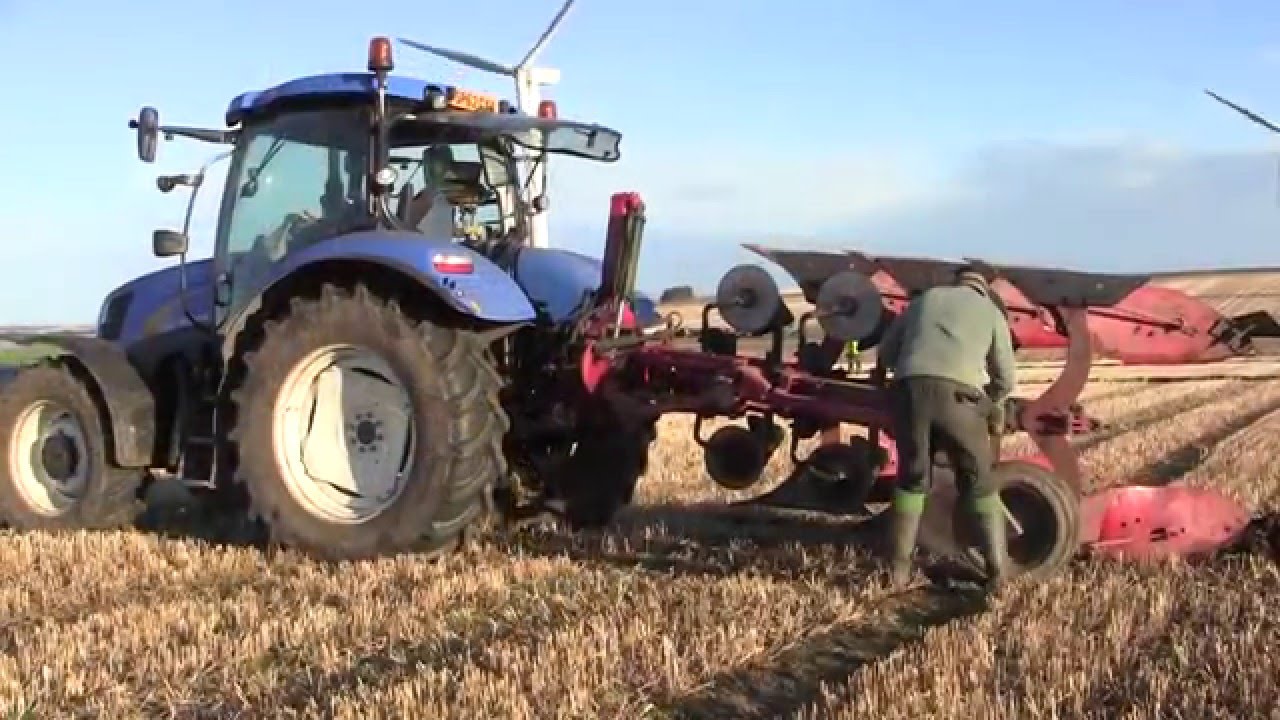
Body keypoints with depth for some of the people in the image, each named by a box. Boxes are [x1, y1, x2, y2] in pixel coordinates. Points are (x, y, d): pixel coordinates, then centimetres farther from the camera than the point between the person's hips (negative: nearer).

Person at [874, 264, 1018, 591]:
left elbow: (886, 353, 29)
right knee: (979, 484, 14)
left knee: (912, 479, 18)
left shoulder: (925, 298, 31)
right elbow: (1006, 380, 24)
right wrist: (989, 402, 44)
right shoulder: (991, 311, 25)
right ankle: (997, 571, 10)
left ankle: (898, 570, 13)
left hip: (910, 390, 2)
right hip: (958, 395, -2)